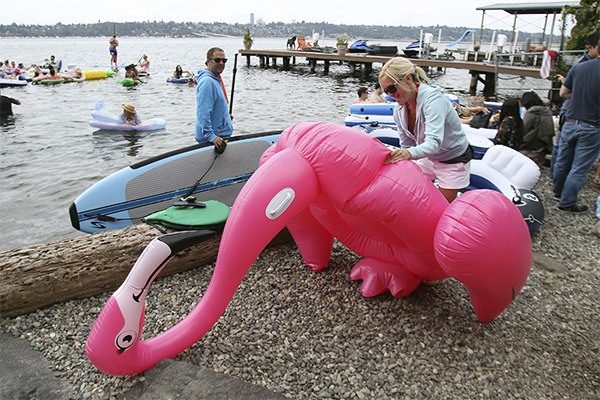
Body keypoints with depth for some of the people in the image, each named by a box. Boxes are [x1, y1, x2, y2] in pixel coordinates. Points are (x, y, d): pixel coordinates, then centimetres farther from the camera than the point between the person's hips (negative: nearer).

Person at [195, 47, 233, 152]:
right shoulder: (207, 81, -22)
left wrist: (225, 115, 30)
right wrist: (211, 136, -31)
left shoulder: (217, 79, 10)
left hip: (222, 134, 10)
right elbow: (202, 113, -28)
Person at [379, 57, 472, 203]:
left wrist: (410, 153, -62)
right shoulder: (399, 111, -11)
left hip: (453, 161, -6)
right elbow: (406, 145, -3)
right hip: (427, 158, 6)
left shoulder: (433, 98, -32)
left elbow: (434, 142, -45)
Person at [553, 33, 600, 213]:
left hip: (570, 122, 5)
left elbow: (563, 93, 8)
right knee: (579, 168, 5)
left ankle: (558, 191, 37)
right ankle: (567, 202, 12)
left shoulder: (578, 67, -2)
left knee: (562, 161, 19)